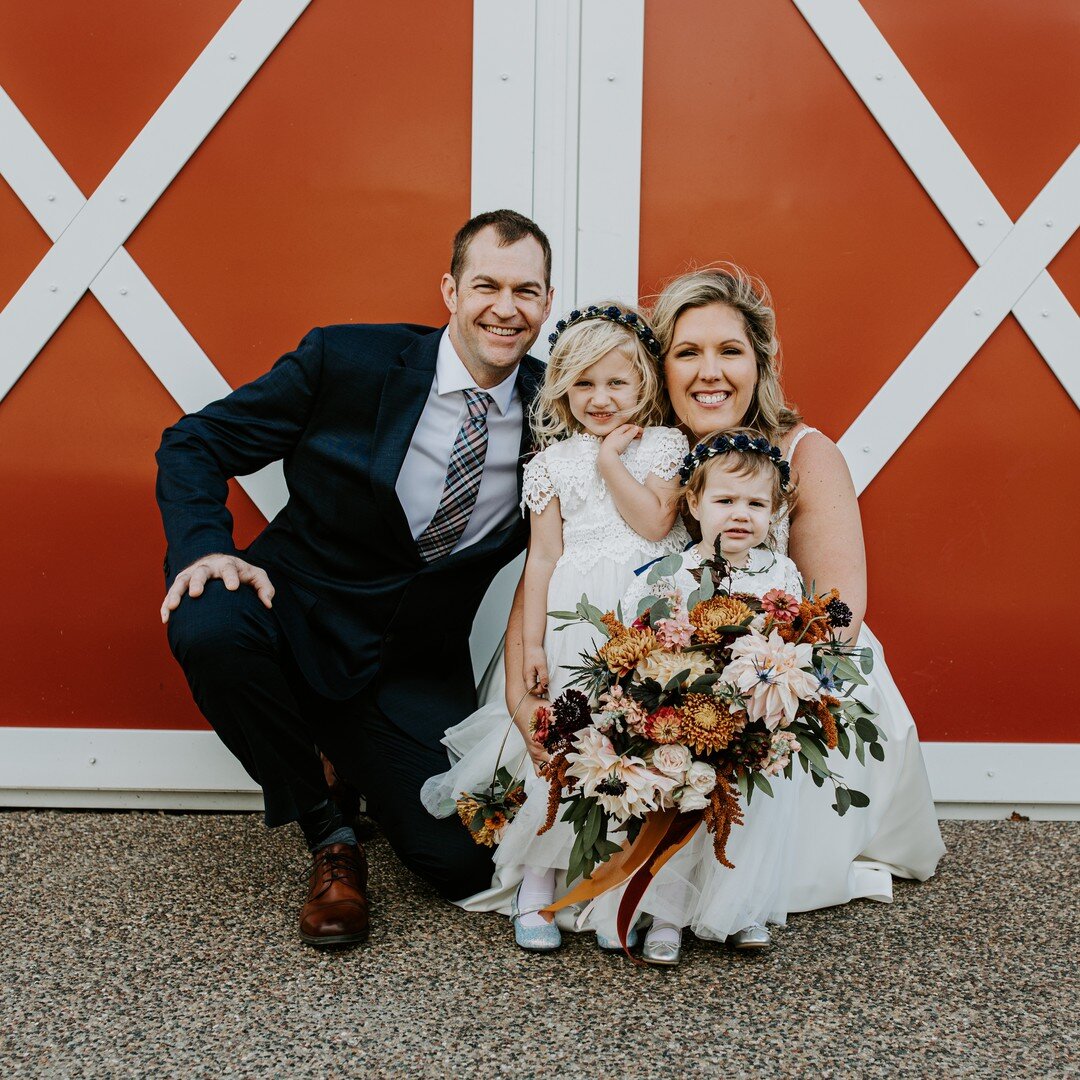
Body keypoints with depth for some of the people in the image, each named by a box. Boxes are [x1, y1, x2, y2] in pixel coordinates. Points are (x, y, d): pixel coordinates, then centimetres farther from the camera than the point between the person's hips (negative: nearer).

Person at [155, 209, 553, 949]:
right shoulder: (346, 360, -10)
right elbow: (196, 444, -6)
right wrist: (205, 547, -23)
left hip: (414, 672, 1)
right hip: (300, 626, -1)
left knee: (468, 866, -13)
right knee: (207, 628, -34)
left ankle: (359, 765, 22)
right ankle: (326, 832, -8)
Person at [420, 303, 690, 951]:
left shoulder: (665, 446, 9)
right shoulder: (556, 461, 11)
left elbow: (654, 521, -7)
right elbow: (543, 557, 7)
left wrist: (610, 460, -4)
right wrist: (533, 643, 2)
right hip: (579, 618, 0)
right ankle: (538, 879, 3)